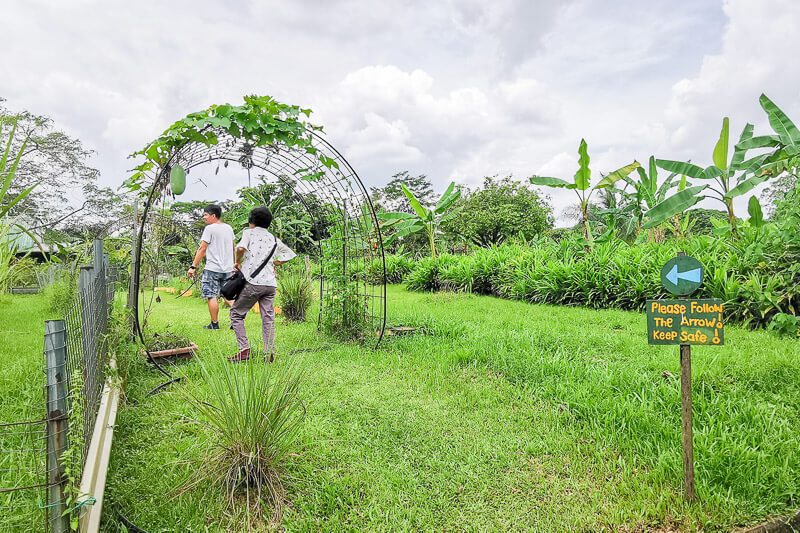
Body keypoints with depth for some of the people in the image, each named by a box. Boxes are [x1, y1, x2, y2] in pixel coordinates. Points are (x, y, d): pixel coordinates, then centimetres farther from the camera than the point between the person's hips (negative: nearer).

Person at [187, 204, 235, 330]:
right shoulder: (229, 228, 11)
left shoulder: (209, 229, -8)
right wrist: (234, 265, 28)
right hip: (228, 268, 6)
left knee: (212, 296, 1)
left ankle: (214, 324, 4)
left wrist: (193, 266, -8)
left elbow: (202, 249, -11)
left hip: (213, 268, -6)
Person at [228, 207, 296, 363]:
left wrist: (238, 262, 1)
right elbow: (291, 254, 21)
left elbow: (241, 248, -15)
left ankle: (244, 350, 2)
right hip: (271, 283, 5)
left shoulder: (249, 232, 5)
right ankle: (269, 354, 6)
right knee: (268, 318, 8)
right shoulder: (273, 238, 19)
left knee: (236, 313, 9)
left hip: (253, 281, -4)